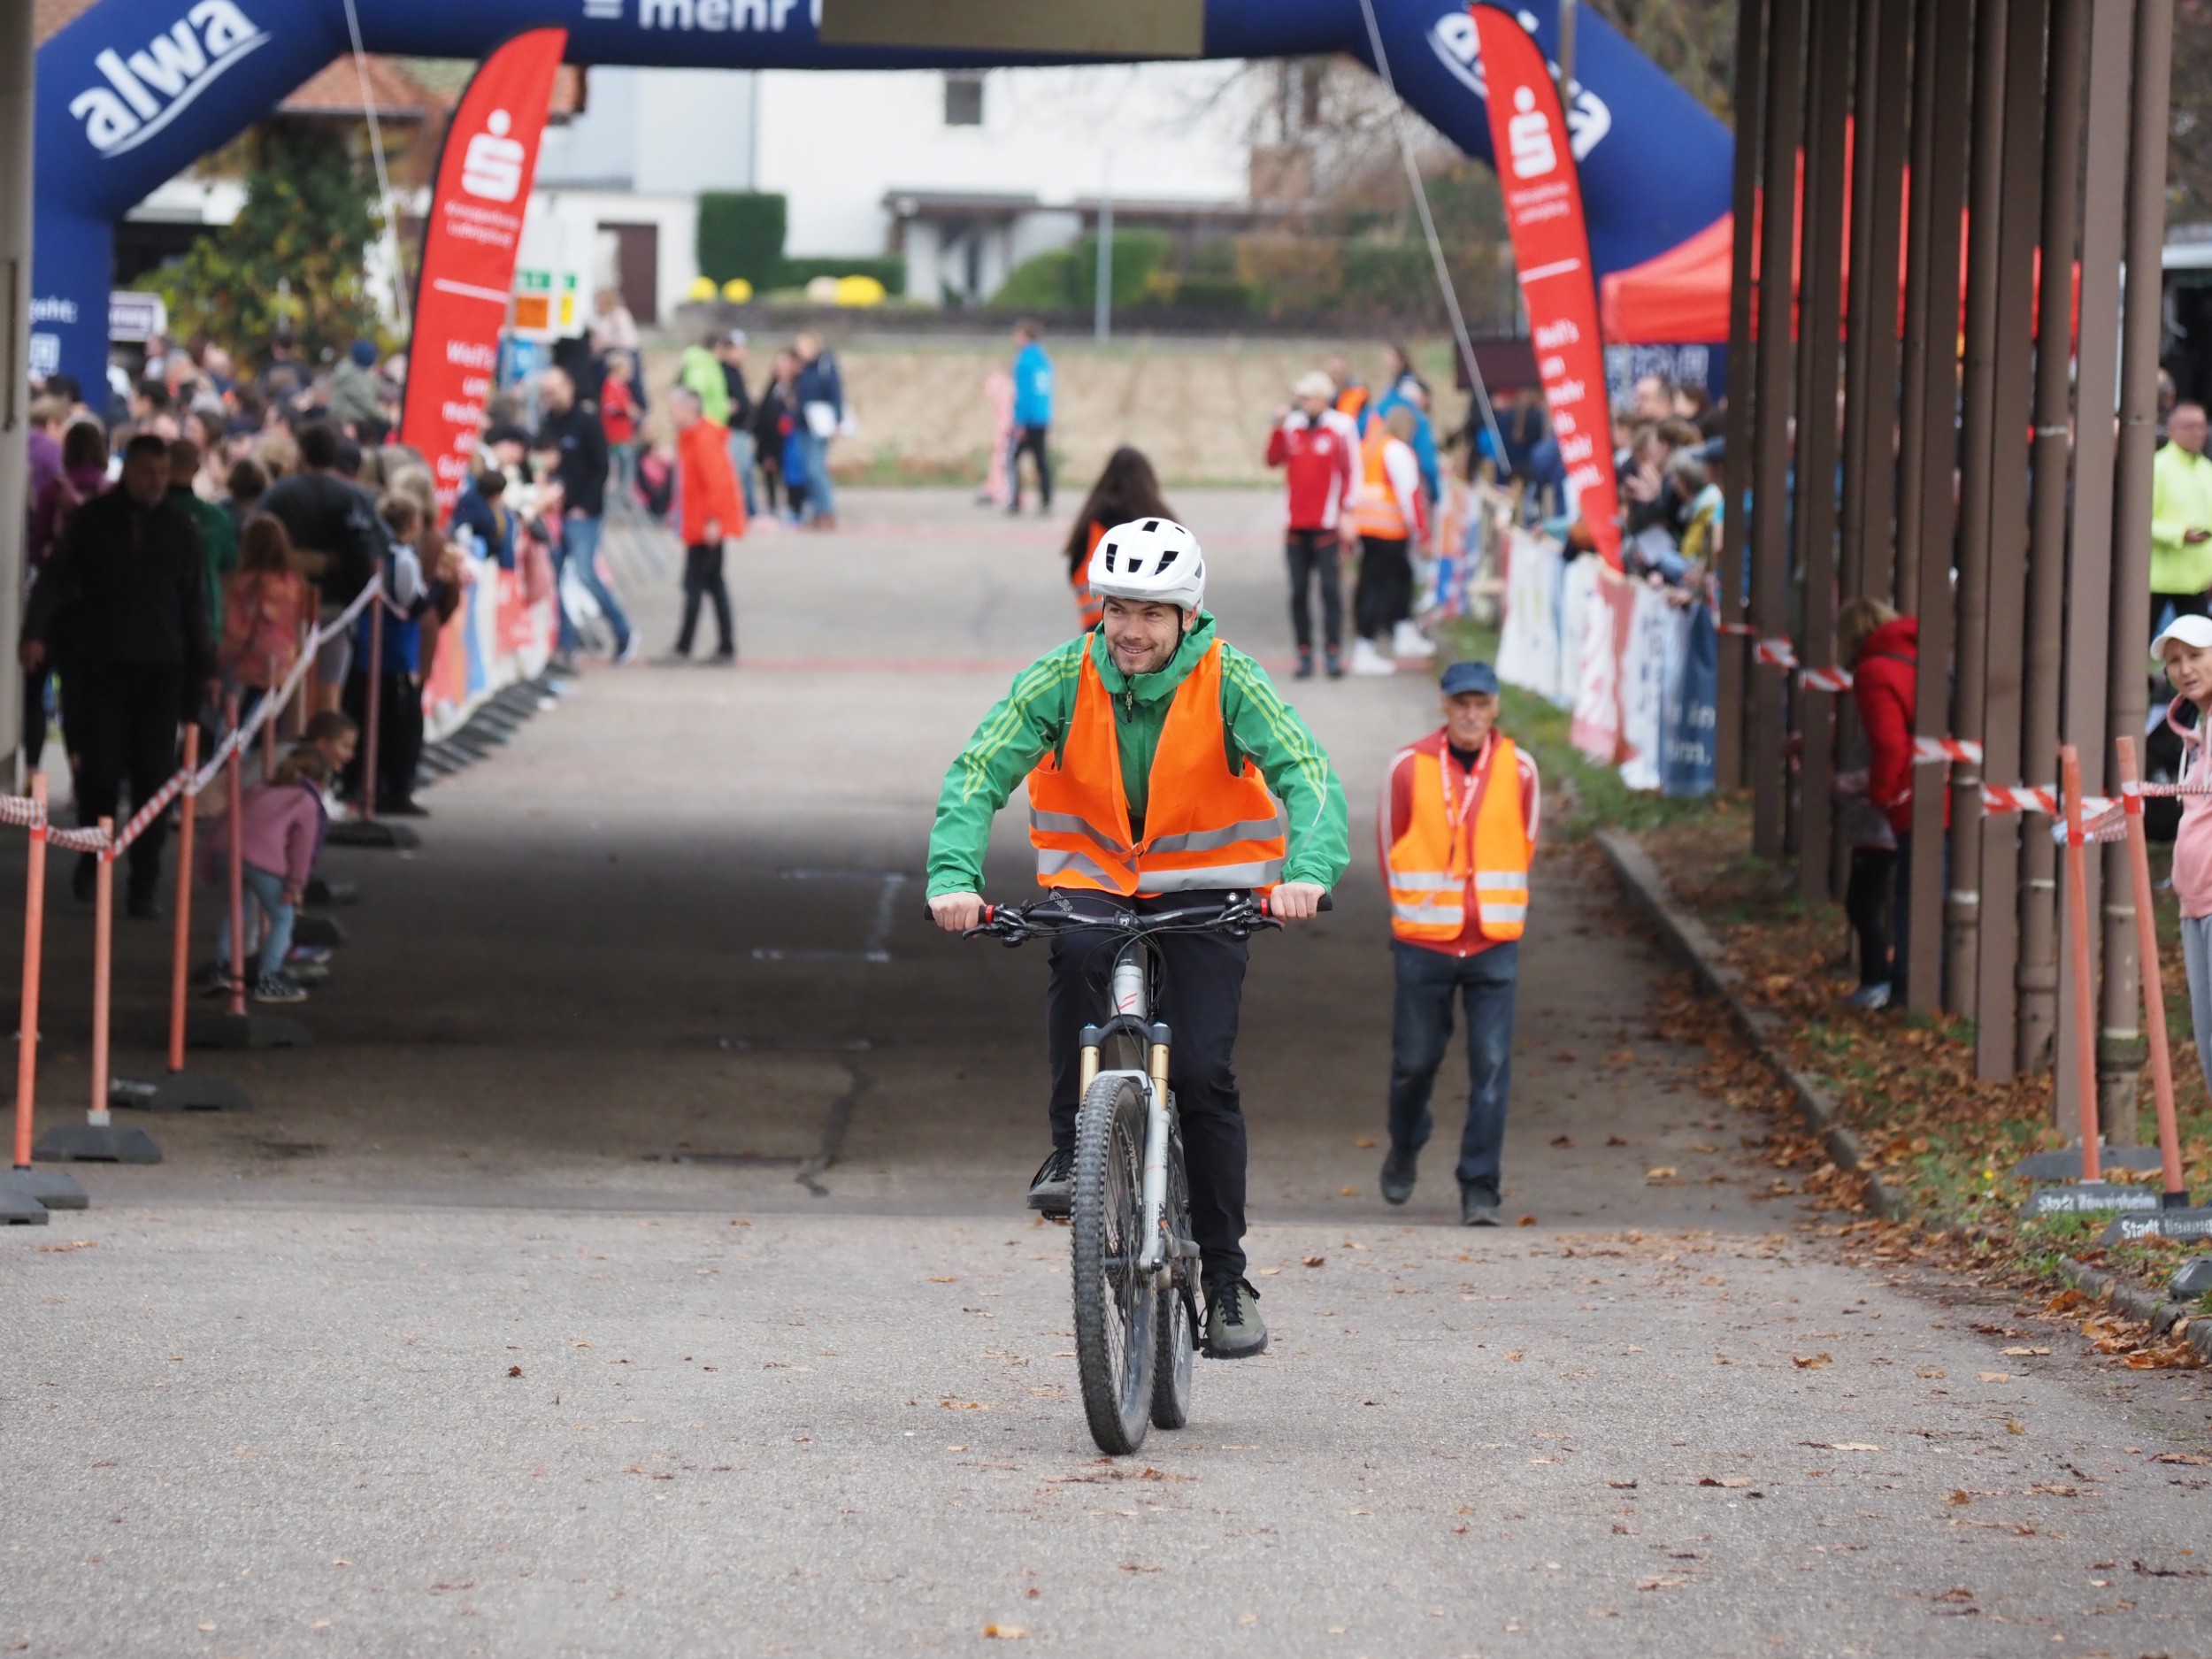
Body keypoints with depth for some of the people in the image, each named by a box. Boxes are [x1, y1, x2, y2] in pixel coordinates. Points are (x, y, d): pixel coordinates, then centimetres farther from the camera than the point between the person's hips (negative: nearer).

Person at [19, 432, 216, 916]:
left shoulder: (179, 527, 8)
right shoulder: (92, 520, 3)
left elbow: (193, 602, 13)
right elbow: (56, 579, 1)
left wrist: (205, 668, 13)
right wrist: (36, 633, -14)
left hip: (161, 670, 1)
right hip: (102, 666, -1)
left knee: (153, 777, -4)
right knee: (101, 768, -4)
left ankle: (145, 884, 1)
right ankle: (92, 854, 22)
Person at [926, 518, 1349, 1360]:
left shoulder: (1228, 680, -17)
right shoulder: (1063, 678, -14)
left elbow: (1309, 776, -26)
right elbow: (976, 775, -19)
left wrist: (1308, 872, -45)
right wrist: (953, 877, -37)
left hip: (1204, 888, -1)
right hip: (1094, 876, 1)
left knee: (1203, 1071, -13)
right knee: (1077, 953, -35)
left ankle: (1226, 1275, 0)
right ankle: (1071, 1148, -19)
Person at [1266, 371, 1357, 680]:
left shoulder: (1339, 428, -4)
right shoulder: (1292, 426, 8)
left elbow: (1349, 472, -4)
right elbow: (1273, 459, 1)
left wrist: (1345, 515, -8)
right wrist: (1278, 427, -9)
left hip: (1326, 523, -4)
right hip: (1295, 524, 4)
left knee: (1330, 587, -6)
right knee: (1299, 590, 5)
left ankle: (1334, 651, -2)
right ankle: (1304, 652, 10)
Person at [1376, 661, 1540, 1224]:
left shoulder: (1519, 770, 1)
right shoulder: (1409, 767, -4)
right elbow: (1389, 843, 9)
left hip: (1495, 945, 1)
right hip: (1423, 942, 0)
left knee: (1491, 1067, -5)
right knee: (1416, 1059, 7)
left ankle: (1479, 1188, -1)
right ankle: (1405, 1149, 36)